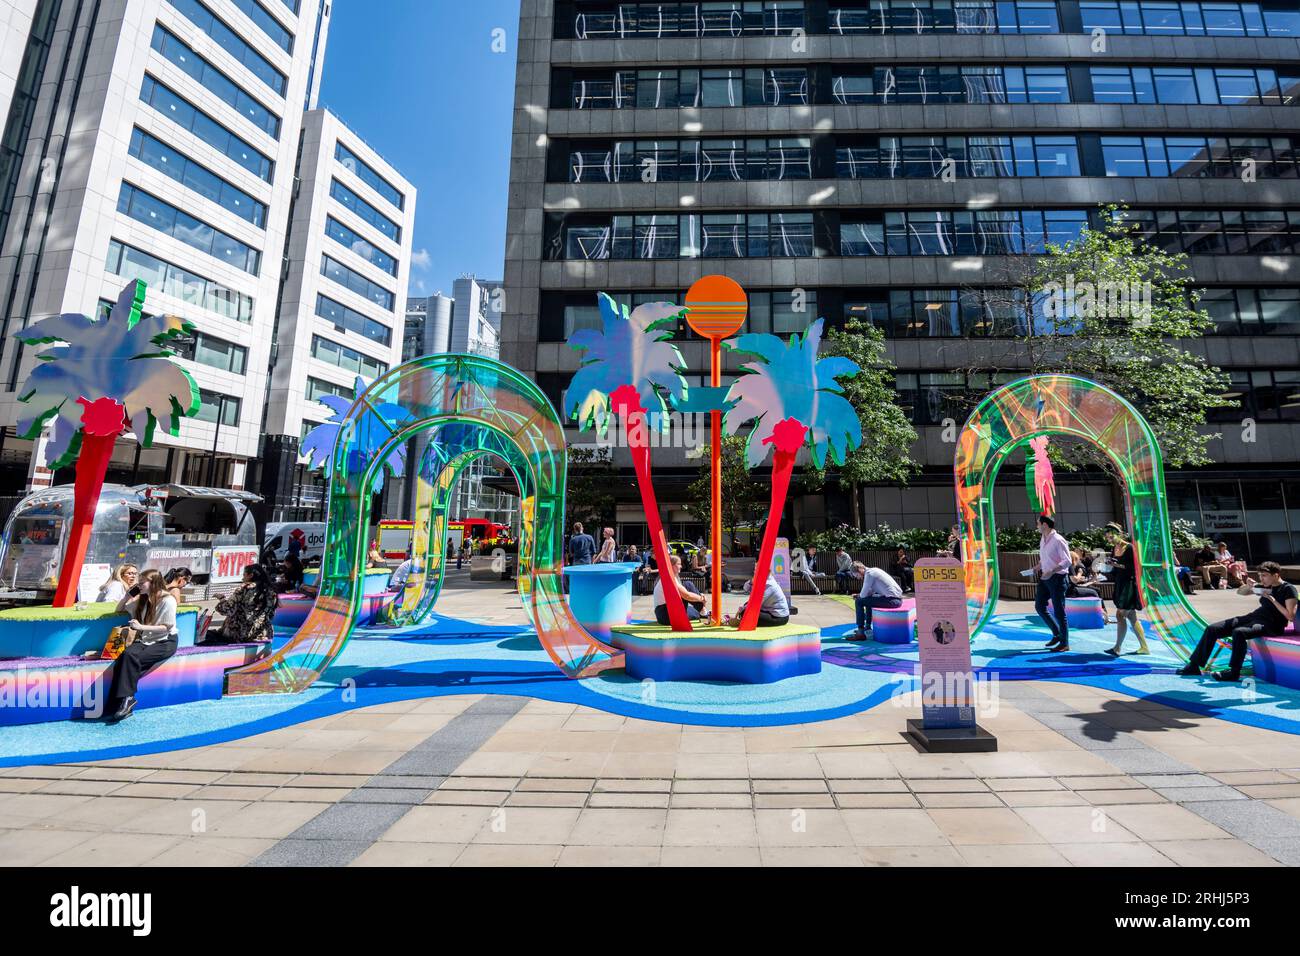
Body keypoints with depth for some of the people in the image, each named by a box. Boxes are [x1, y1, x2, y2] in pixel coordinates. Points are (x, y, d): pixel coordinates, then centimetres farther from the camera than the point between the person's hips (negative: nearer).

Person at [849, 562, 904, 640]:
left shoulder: (869, 573, -10)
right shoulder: (874, 570, 19)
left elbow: (864, 594, -9)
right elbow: (869, 592, 28)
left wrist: (859, 596, 12)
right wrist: (859, 595, 15)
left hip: (891, 601, -10)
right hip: (898, 599, 10)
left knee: (859, 601, -5)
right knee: (868, 599, 29)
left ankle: (861, 633, 0)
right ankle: (867, 627, 37)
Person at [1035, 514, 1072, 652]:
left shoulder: (1058, 540, -16)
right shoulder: (1042, 539, 9)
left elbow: (1067, 561, -20)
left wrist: (1052, 571, -30)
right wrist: (1037, 567, 8)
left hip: (1057, 578, -8)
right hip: (1045, 577, 8)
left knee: (1058, 611, 0)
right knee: (1039, 606, 10)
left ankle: (1064, 643, 13)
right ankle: (1057, 633, 25)